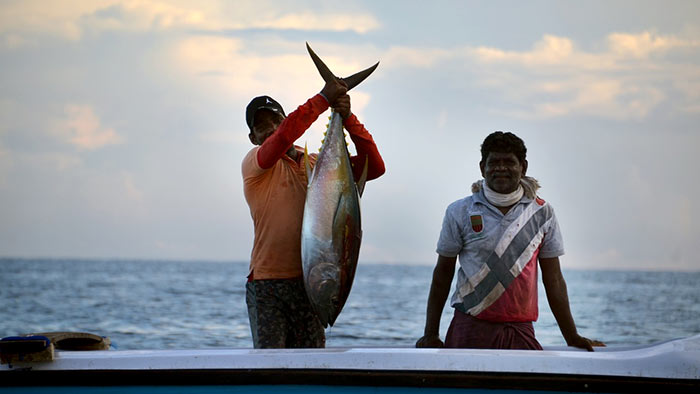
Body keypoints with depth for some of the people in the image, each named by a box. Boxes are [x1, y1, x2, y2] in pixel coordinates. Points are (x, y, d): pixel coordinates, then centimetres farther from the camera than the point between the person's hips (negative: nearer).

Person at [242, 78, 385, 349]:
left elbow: (374, 167, 5)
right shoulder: (254, 164, 1)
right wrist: (323, 99, -16)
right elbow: (284, 136, -19)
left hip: (309, 283, 4)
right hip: (267, 285, -4)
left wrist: (348, 119, -6)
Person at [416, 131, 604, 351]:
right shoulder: (460, 213, 5)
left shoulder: (542, 214, 9)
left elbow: (553, 280, 11)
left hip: (520, 332, 1)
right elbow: (442, 275, 9)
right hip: (471, 331, -1)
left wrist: (572, 338, 7)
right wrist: (431, 335, 2)